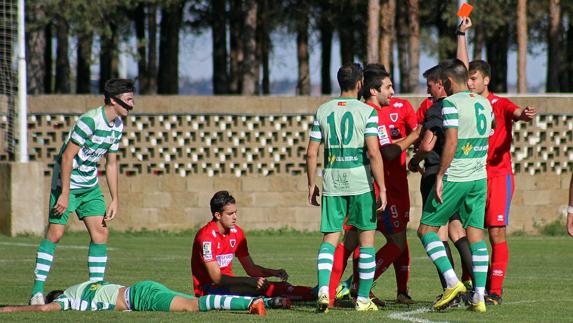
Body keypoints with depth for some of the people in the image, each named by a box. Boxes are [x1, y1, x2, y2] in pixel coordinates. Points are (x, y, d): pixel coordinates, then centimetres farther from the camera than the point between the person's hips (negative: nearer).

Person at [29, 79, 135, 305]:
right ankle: (38, 291, -7)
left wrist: (115, 199, 11)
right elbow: (67, 156, -22)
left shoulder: (117, 125, 4)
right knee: (55, 233, -10)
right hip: (67, 183, -8)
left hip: (90, 186, 8)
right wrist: (65, 193, -22)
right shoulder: (90, 121, -23)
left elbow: (111, 163, 13)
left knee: (100, 231, 0)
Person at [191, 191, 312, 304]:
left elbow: (251, 268, 12)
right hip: (207, 289, -8)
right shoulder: (206, 236, -18)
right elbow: (216, 278, -24)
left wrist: (275, 272, -7)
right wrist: (251, 281, -31)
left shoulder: (237, 233, 6)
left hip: (228, 284, 8)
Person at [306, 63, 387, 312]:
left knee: (329, 238, 5)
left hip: (332, 182, 3)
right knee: (366, 238, 8)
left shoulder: (323, 111, 5)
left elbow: (311, 153, 5)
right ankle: (363, 299, 9)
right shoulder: (367, 111, -6)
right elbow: (373, 153, -12)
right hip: (361, 181, -3)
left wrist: (311, 184, 15)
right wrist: (382, 189, -9)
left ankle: (323, 289, -16)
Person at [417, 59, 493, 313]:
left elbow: (451, 142, -18)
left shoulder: (451, 103, -11)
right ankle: (479, 297, 0)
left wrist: (440, 176, -15)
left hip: (454, 178, -7)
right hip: (479, 178, 7)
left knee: (426, 229, 4)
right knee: (475, 233, 6)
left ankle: (452, 282, -10)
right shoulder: (484, 104, 11)